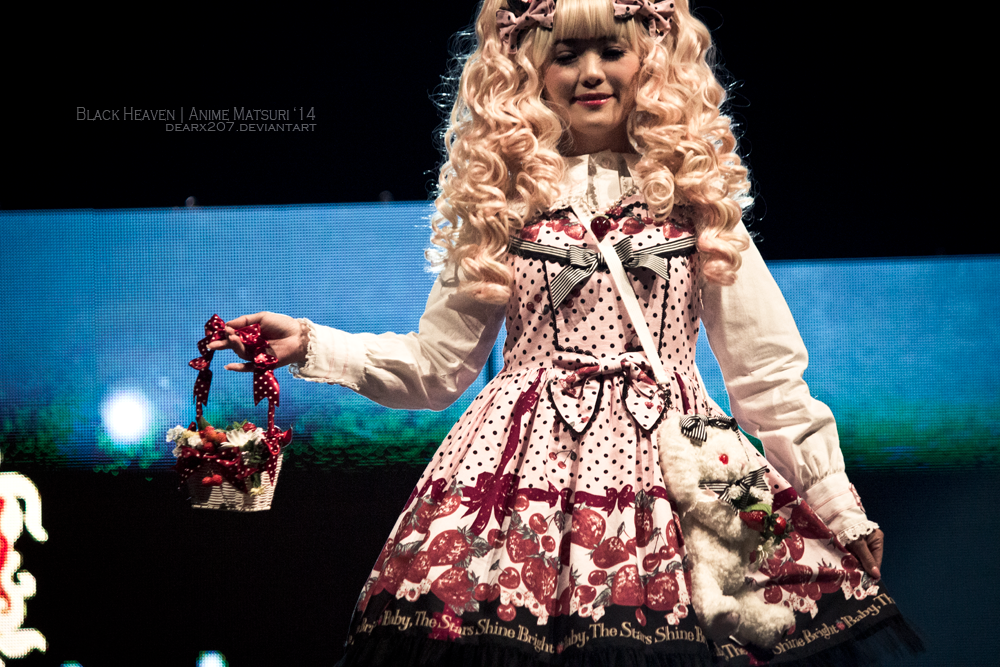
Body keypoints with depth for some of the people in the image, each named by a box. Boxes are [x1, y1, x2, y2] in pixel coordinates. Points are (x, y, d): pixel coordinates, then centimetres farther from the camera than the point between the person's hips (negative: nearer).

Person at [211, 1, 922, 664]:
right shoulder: (502, 198, 10)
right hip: (527, 461, 0)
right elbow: (436, 364, 13)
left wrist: (839, 509, 7)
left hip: (671, 461, 0)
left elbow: (766, 372, 9)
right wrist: (310, 344, 2)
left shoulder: (694, 192, 9)